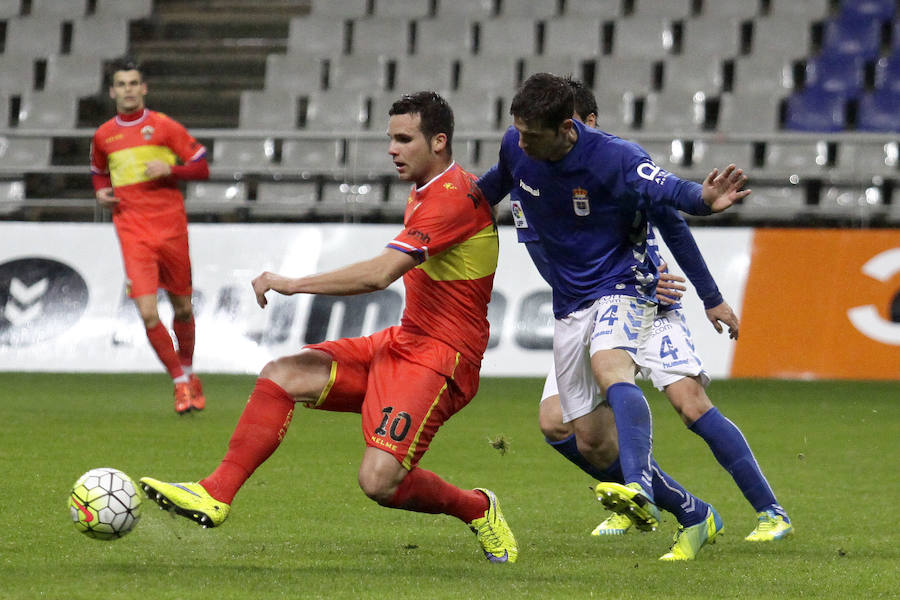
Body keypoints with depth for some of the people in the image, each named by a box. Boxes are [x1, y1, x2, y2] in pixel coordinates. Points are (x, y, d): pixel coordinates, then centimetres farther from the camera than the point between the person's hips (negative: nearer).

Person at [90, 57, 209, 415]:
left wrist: (169, 170, -14)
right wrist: (101, 193, 6)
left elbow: (202, 168, 3)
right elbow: (98, 172, 27)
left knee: (182, 308, 10)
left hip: (171, 228, -1)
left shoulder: (163, 127, 0)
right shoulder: (103, 136, 8)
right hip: (133, 233, 1)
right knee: (148, 314, -13)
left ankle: (188, 371, 35)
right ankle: (181, 383, 1)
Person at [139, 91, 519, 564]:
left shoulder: (452, 197, -20)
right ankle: (215, 495, -5)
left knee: (380, 481, -22)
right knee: (280, 376, -5)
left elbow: (380, 273, -28)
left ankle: (477, 509, 6)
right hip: (401, 342, 10)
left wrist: (293, 284, -23)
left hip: (439, 357, -10)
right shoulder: (424, 191, 13)